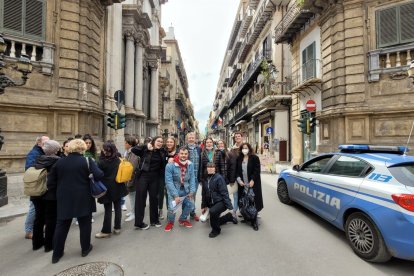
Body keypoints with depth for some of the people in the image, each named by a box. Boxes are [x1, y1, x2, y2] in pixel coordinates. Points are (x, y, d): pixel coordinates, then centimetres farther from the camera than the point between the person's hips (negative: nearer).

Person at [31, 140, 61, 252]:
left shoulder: (37, 160, 1)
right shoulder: (57, 161, -16)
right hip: (51, 194, -6)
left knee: (39, 218, 18)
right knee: (51, 219, 6)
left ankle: (37, 242, 31)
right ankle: (49, 244, 15)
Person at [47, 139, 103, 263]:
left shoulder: (59, 162, 3)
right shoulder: (87, 161, -10)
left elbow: (51, 182, 6)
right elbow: (99, 176, -20)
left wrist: (59, 190, 19)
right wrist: (94, 165, 0)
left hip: (64, 199, 4)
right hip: (83, 199, -3)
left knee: (61, 225, 15)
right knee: (85, 224, 13)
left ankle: (56, 254, 25)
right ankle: (85, 248, 27)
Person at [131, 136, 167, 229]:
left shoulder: (163, 152, 5)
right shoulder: (146, 150, -6)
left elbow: (163, 165, 9)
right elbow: (133, 149, -16)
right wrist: (146, 146, -18)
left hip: (155, 177, 4)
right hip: (143, 176, -3)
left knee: (154, 198, 12)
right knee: (141, 198, 3)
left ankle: (154, 220, 27)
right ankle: (139, 222, 14)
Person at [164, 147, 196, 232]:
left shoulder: (190, 165, -9)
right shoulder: (170, 165, -21)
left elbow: (192, 178, -3)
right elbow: (169, 181, -22)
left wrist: (192, 191, -12)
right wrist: (175, 195, -25)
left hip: (186, 190, 4)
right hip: (174, 189, -4)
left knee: (190, 205, 0)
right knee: (172, 207, -15)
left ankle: (182, 219, 30)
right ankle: (170, 222, 18)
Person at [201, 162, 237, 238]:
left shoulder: (219, 178, -15)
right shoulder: (205, 179, 2)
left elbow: (224, 192, -18)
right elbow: (204, 194, 11)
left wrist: (229, 206, -20)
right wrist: (203, 206, 13)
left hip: (221, 202, -7)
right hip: (211, 203, 7)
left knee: (212, 211, -35)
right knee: (215, 220, 15)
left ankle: (216, 230, -7)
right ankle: (229, 217, 38)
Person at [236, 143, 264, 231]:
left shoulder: (255, 158, -4)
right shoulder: (239, 159, 10)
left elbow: (257, 170, -7)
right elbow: (237, 170, 12)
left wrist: (252, 180, -14)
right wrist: (239, 179, -3)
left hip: (252, 184, -4)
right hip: (242, 184, 4)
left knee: (253, 202, -3)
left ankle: (254, 221, 8)